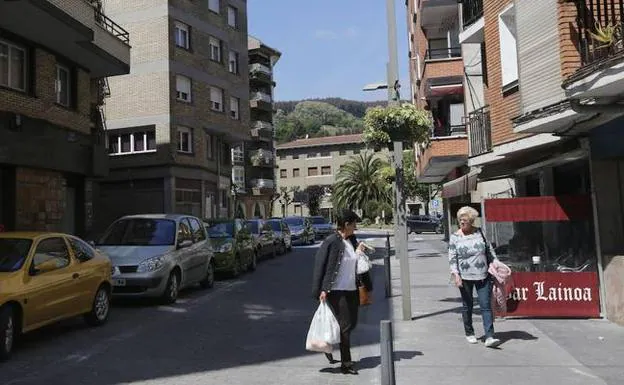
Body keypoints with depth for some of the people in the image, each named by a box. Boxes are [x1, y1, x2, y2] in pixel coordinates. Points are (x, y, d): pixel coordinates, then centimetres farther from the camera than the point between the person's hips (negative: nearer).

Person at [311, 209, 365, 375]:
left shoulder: (352, 240, 9)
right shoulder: (331, 241, -15)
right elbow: (320, 264, -15)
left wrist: (358, 252, 2)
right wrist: (322, 289, -17)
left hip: (351, 289, 8)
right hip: (336, 291, -8)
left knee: (352, 323, 15)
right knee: (345, 326, -2)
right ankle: (346, 364, 11)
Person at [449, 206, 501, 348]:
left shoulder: (480, 232, 3)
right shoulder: (455, 237, -4)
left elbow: (489, 249, 13)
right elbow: (452, 258, -5)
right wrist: (455, 275, -14)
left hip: (483, 276, 1)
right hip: (465, 277, -1)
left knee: (486, 306, -3)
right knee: (467, 306, 11)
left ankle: (489, 337, -2)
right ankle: (469, 333, 27)